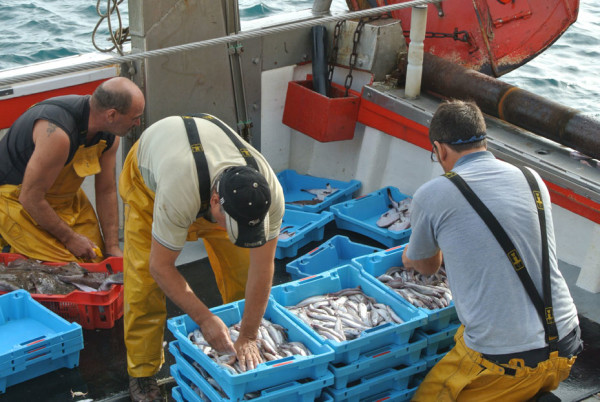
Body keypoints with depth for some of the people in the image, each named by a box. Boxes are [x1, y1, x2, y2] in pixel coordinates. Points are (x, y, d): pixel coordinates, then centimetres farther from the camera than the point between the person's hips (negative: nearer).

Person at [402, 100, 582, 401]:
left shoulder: (432, 196, -8)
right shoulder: (532, 179, 6)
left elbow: (427, 267, 13)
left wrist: (413, 258, 38)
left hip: (504, 359, -7)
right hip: (565, 350, 8)